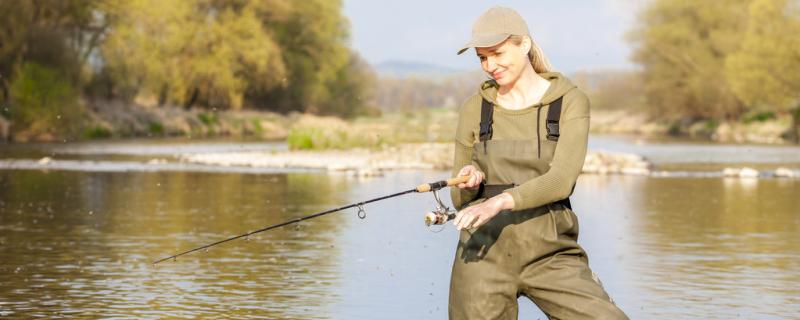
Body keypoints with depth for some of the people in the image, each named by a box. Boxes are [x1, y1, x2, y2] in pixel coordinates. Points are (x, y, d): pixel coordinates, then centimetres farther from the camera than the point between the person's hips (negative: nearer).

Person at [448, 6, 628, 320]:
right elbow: (461, 200, 12)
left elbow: (561, 180, -14)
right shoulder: (474, 109, 7)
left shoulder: (570, 102, 0)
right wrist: (469, 182, -12)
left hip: (549, 254, -2)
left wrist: (500, 201, -30)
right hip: (484, 253, 2)